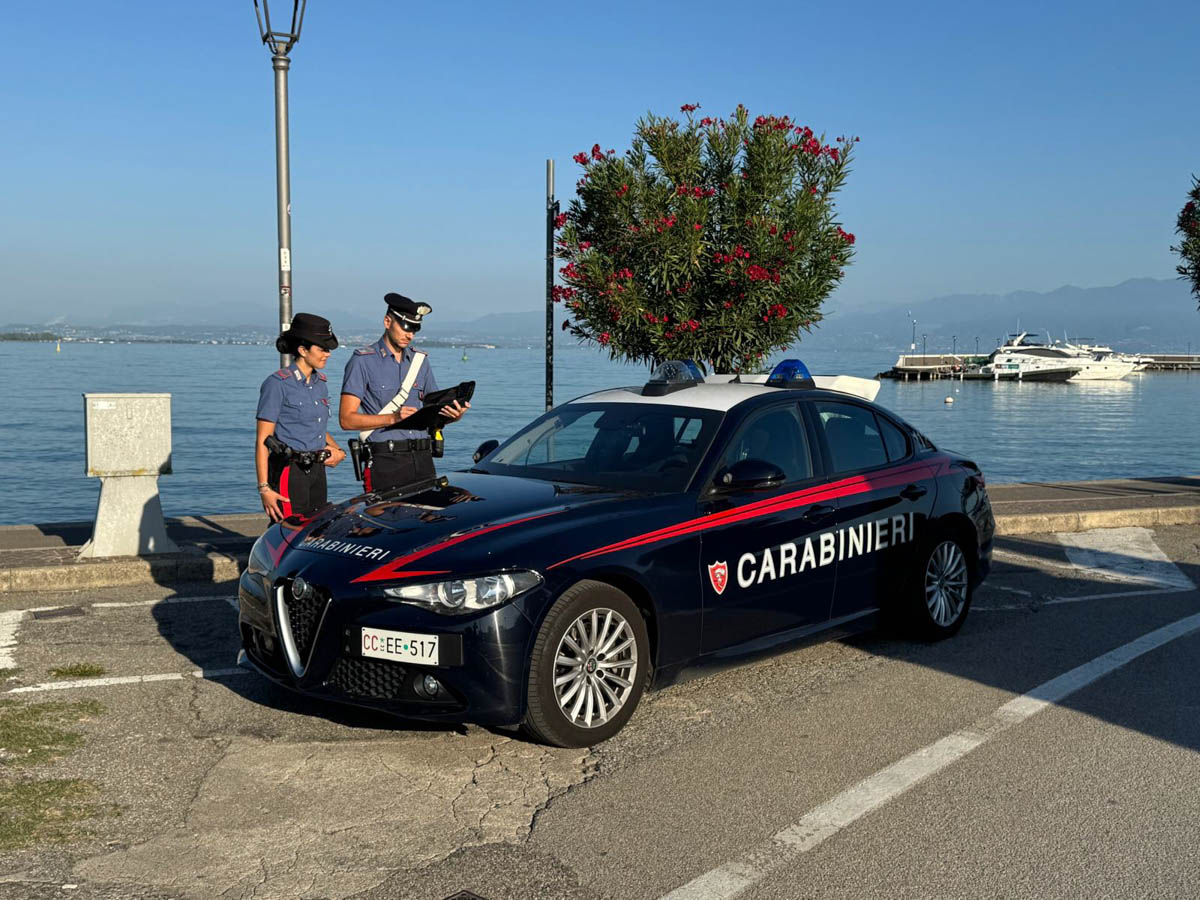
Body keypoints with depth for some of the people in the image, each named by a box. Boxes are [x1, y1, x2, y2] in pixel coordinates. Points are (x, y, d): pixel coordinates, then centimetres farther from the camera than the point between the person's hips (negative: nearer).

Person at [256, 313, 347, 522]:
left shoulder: (319, 382, 12)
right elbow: (262, 441, -11)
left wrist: (337, 450, 5)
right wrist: (264, 488, -17)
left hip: (316, 471, 8)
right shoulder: (277, 384, -9)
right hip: (288, 472, -8)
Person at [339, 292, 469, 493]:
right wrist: (393, 418, -17)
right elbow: (347, 419, -6)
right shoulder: (363, 361, 0)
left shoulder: (420, 360, 16)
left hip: (423, 459, 5)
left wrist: (454, 415, -4)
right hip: (386, 462, -5)